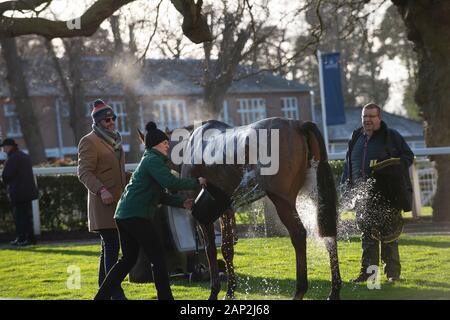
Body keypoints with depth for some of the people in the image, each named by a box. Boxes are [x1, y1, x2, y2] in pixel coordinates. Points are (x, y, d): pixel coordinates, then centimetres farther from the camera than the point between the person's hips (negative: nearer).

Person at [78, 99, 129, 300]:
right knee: (111, 247, -13)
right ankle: (116, 293, -16)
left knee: (109, 248, 11)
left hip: (118, 201, 9)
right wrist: (101, 190, -27)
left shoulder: (115, 140, 20)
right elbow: (84, 172, -15)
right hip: (103, 202, -9)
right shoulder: (89, 142, -7)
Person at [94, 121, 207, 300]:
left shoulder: (150, 160, 23)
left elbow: (159, 195, 24)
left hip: (124, 215, 10)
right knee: (158, 258, -4)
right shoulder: (153, 161, -9)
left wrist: (181, 203, 13)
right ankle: (165, 297, -1)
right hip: (136, 216, -10)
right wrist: (196, 183, -11)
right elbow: (171, 183, -23)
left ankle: (101, 296, 17)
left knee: (128, 259, 17)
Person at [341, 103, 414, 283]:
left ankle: (392, 272, 4)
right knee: (366, 234, 6)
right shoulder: (357, 138, 15)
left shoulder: (391, 136, 0)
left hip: (388, 194, -5)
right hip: (363, 195, 5)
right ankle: (367, 270, 11)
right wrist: (346, 185, 11)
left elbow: (408, 156, 0)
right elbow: (348, 164, 22)